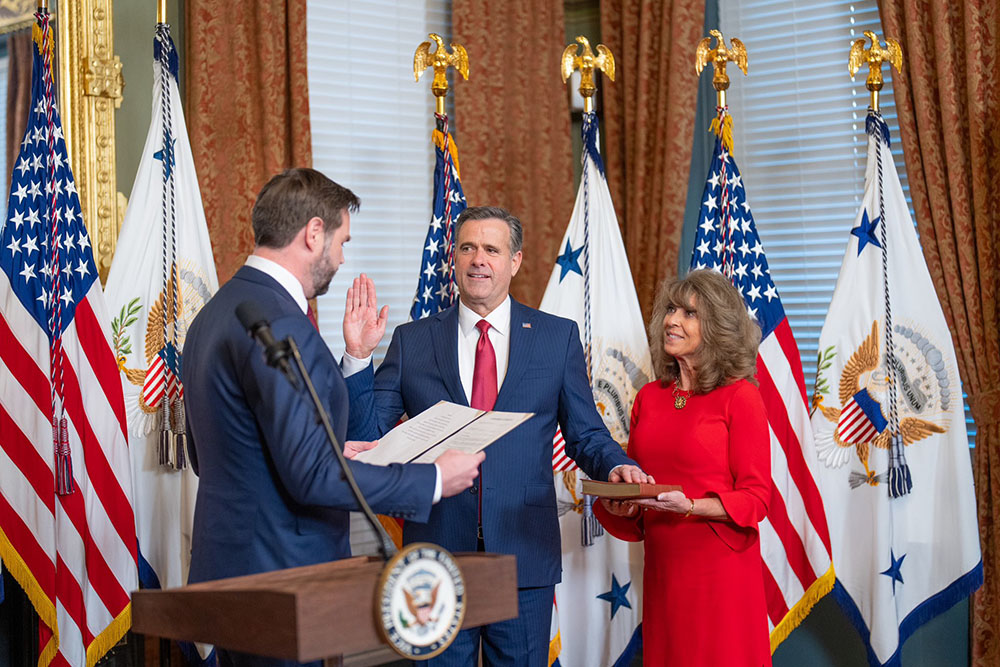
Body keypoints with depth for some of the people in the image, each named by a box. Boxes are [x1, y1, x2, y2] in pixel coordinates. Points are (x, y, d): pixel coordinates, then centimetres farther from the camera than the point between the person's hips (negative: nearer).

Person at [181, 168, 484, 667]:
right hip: (275, 571, -10)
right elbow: (311, 476, -24)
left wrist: (331, 453, 18)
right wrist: (432, 481, -14)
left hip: (228, 568, 10)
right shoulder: (278, 326, -20)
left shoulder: (214, 314, 11)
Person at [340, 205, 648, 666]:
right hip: (437, 554, 0)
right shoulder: (411, 341, 6)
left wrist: (616, 466, -14)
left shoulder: (558, 337, 6)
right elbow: (367, 433, 2)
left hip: (524, 556, 0)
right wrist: (358, 355, -10)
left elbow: (584, 434, 7)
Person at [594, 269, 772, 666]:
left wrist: (691, 507, -22)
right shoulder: (649, 397, 9)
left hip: (719, 564, -5)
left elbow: (756, 496, -9)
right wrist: (618, 505, -5)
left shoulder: (738, 396, -7)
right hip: (661, 562, 5)